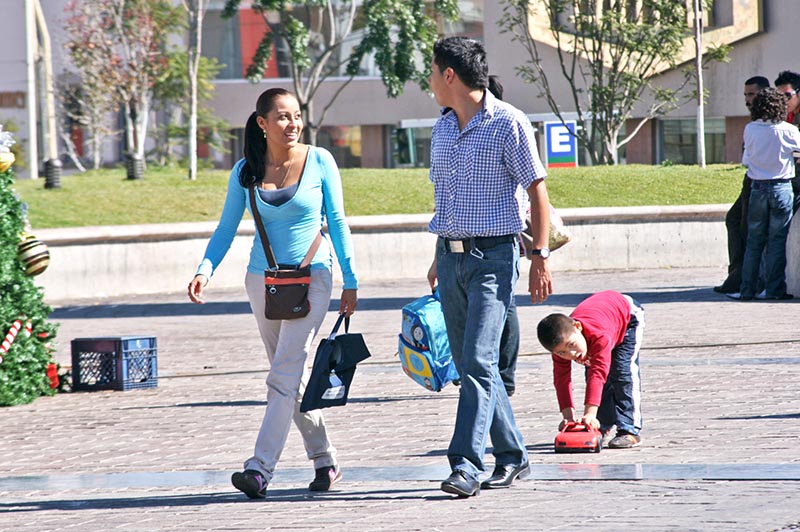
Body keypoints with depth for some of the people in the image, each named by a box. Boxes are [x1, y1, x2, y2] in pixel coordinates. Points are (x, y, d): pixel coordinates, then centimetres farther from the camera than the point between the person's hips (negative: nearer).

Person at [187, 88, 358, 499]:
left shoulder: (319, 162, -4)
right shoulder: (246, 172, 2)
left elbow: (337, 223, 0)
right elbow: (226, 229, 5)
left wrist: (350, 281, 0)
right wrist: (205, 269, -12)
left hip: (311, 279, -4)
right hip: (263, 280, 4)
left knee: (284, 375, -15)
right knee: (292, 377, 10)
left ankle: (260, 469, -21)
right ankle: (325, 461, 24)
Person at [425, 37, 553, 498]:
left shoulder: (509, 124, -9)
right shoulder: (443, 128, 13)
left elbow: (537, 191, -8)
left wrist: (541, 257, -13)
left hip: (493, 256, -8)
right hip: (452, 256, 8)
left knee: (478, 360, -16)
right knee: (470, 364, 8)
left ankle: (467, 464, -21)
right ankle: (512, 456, 19)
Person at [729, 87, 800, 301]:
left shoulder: (750, 130, -1)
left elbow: (746, 160, 7)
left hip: (757, 187, 3)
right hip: (781, 186, -3)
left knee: (754, 241, 8)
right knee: (777, 241, 2)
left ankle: (747, 289, 7)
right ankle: (774, 289, -1)